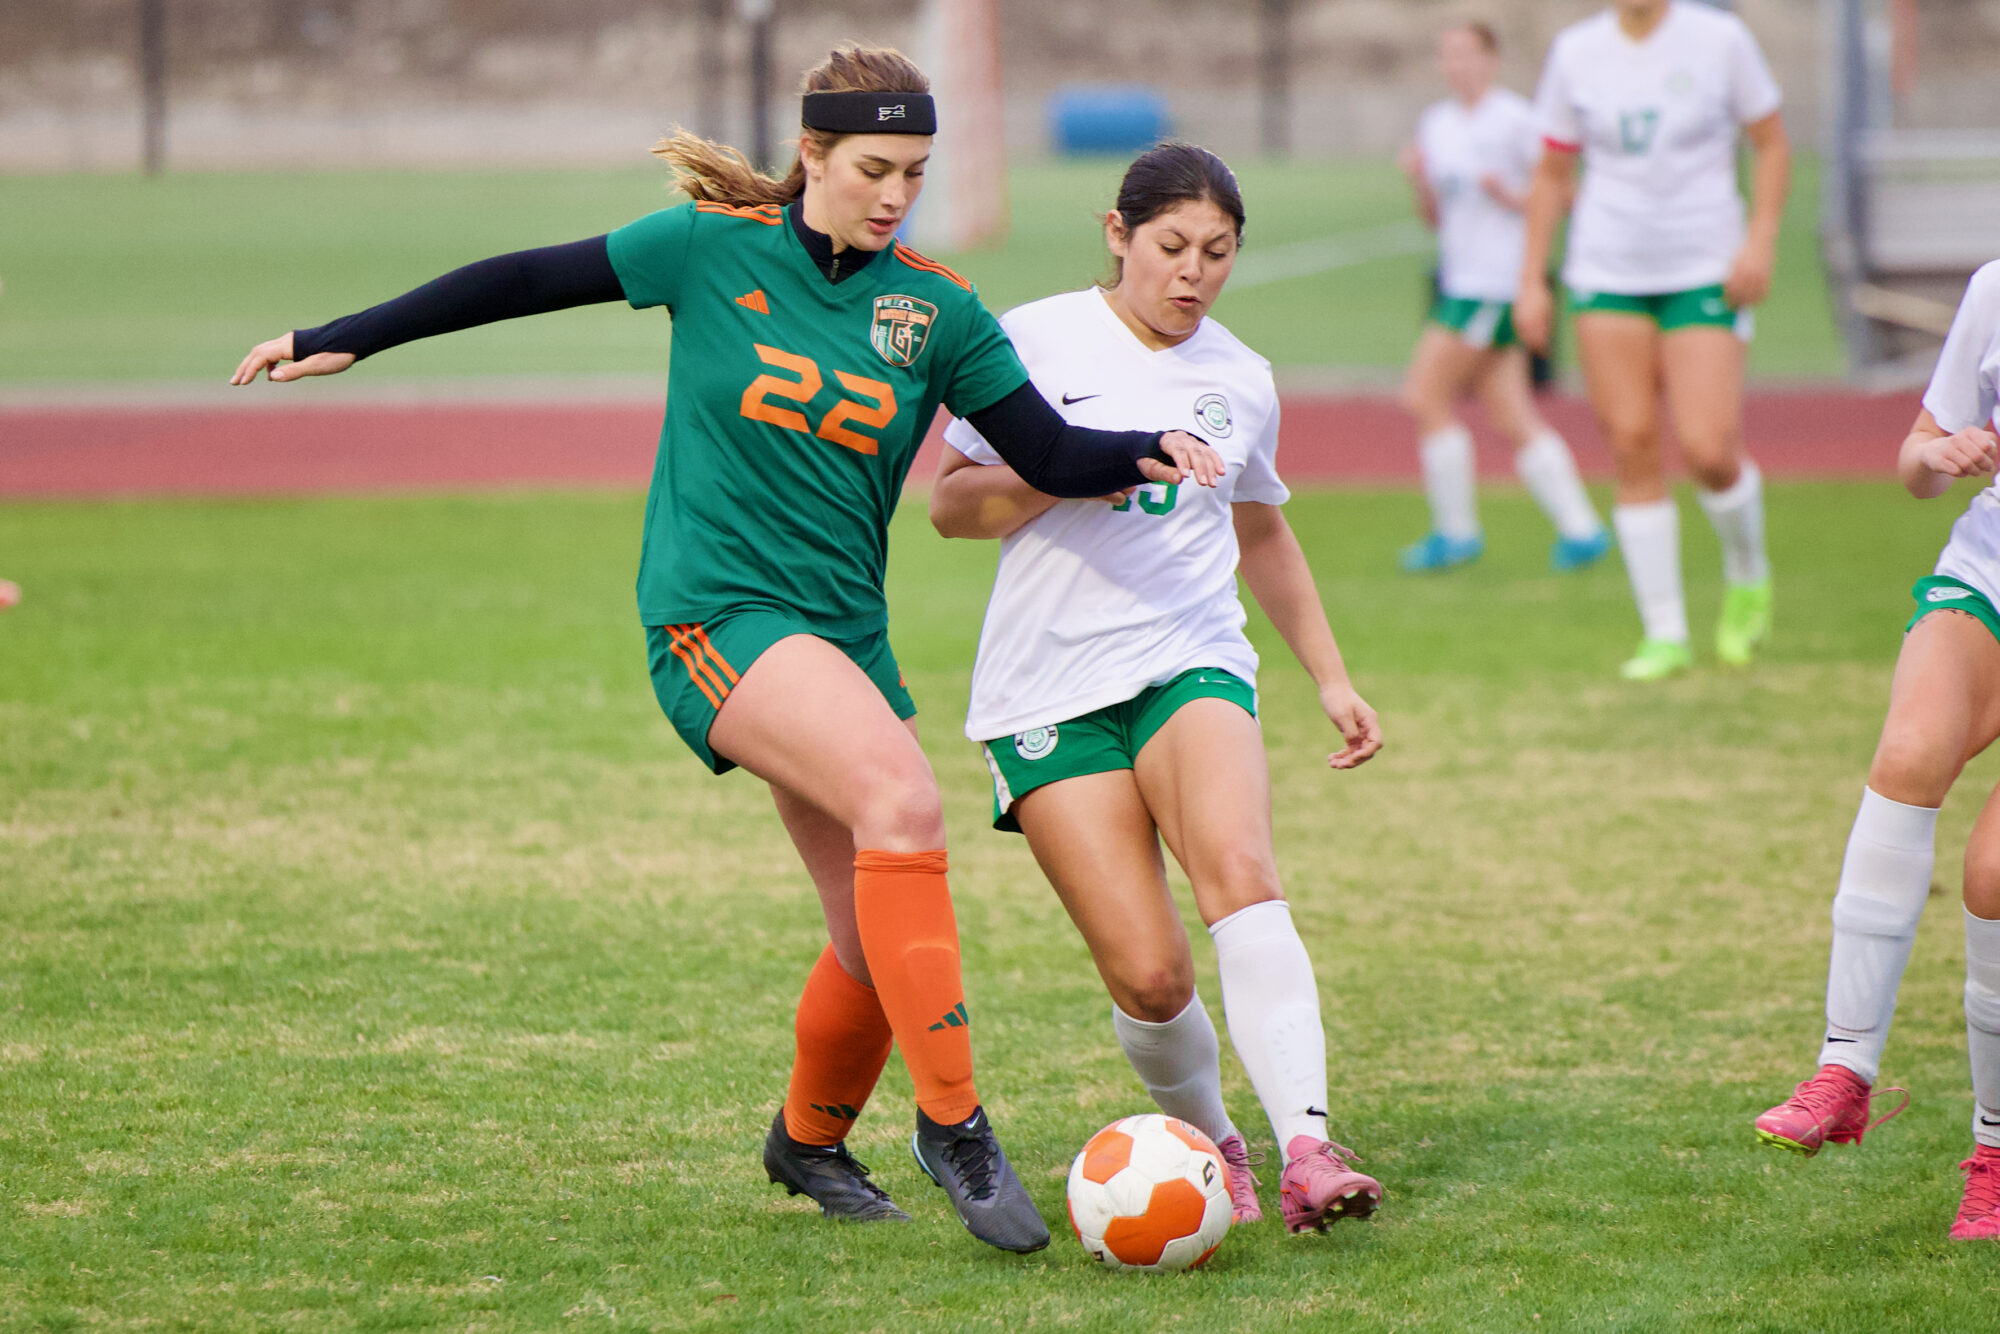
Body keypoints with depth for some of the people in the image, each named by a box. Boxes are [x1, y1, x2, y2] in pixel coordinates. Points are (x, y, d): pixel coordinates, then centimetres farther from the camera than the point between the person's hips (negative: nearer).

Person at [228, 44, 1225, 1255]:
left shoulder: (937, 311, 4)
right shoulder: (717, 249, -4)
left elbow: (1049, 453, 4)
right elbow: (528, 281, 2)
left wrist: (1144, 454, -16)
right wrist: (347, 339, 4)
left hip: (844, 634, 5)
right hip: (715, 617, -5)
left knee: (884, 939, 3)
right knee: (904, 799, -29)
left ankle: (811, 1138, 33)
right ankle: (953, 1121, -25)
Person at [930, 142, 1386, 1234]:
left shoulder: (1241, 381, 13)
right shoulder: (1037, 342, 1)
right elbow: (951, 504, 3)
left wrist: (1331, 678, 29)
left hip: (1191, 662, 2)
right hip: (1048, 689, -2)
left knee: (1242, 874, -29)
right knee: (1149, 978, -13)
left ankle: (1307, 1150, -39)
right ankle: (1206, 1138, 16)